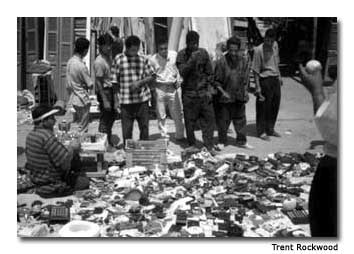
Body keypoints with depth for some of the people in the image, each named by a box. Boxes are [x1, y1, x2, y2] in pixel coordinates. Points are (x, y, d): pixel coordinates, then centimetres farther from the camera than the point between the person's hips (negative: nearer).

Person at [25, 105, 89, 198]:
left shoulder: (31, 134, 3)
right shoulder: (47, 137, -26)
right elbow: (65, 163, -26)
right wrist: (72, 148, -9)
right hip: (51, 186, -9)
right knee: (86, 182, 3)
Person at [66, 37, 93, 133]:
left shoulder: (70, 61, 4)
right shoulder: (81, 66, -22)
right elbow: (90, 85, -17)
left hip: (74, 99, 9)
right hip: (82, 100, -9)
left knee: (81, 124, 20)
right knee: (83, 129, 1)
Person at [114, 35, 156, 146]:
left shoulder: (143, 60, 3)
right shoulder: (118, 59, -1)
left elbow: (152, 77, 6)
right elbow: (116, 79, 5)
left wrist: (140, 82, -11)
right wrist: (116, 99, 4)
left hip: (142, 99, 1)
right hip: (125, 100, -1)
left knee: (144, 127, 6)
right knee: (126, 130, 4)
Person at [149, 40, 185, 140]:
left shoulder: (174, 55, -1)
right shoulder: (153, 59, -3)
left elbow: (180, 69, 12)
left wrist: (178, 81, 1)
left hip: (173, 87, 1)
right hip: (160, 88, 0)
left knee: (177, 113, 3)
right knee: (161, 115, 5)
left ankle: (180, 135, 14)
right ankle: (164, 135, 17)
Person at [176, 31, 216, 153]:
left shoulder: (203, 52, 5)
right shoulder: (181, 54, -1)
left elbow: (209, 72, 9)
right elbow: (182, 72, -13)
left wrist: (209, 88, 3)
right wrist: (192, 59, -23)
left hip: (203, 92, 2)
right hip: (189, 92, -2)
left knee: (209, 118, 0)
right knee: (190, 121, 4)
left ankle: (209, 145, 10)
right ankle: (192, 145, 18)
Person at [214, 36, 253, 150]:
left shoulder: (244, 60, -2)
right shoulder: (222, 61, -12)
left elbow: (245, 78, 8)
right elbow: (217, 81, -6)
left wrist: (244, 92, 2)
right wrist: (223, 92, -15)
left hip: (239, 96, 3)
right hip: (225, 96, -3)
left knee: (240, 119, 11)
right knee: (223, 120, 6)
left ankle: (241, 141, 24)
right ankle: (222, 141, 22)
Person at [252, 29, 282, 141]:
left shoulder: (275, 45, 4)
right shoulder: (258, 50, -16)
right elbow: (256, 70, -14)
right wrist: (258, 87, -16)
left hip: (275, 79, 7)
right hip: (265, 80, -7)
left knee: (275, 105, 13)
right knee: (263, 107, 1)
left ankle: (270, 129, 28)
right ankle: (261, 132, 14)